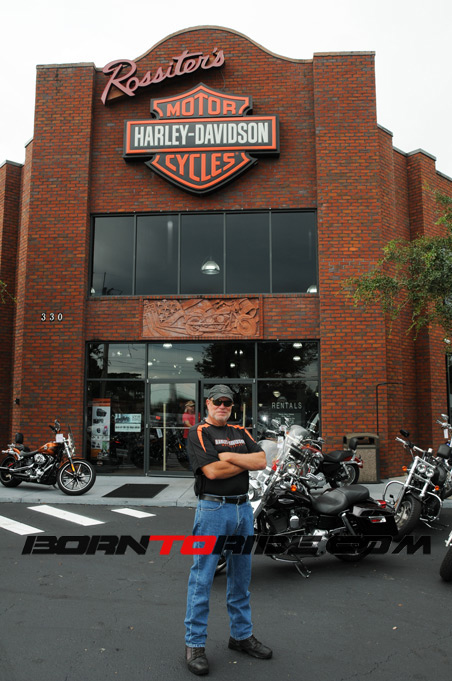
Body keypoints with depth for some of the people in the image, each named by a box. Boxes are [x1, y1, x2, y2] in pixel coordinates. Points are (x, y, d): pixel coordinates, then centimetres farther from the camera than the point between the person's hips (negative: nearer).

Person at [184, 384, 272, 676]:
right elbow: (212, 471, -18)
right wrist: (246, 462, -7)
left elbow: (262, 461, -1)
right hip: (213, 509, -6)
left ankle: (242, 635, 30)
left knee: (241, 576, 16)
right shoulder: (199, 433, -6)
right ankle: (195, 644, 11)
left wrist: (229, 456, -11)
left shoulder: (241, 432, 13)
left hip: (243, 508, 6)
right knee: (203, 577, 0)